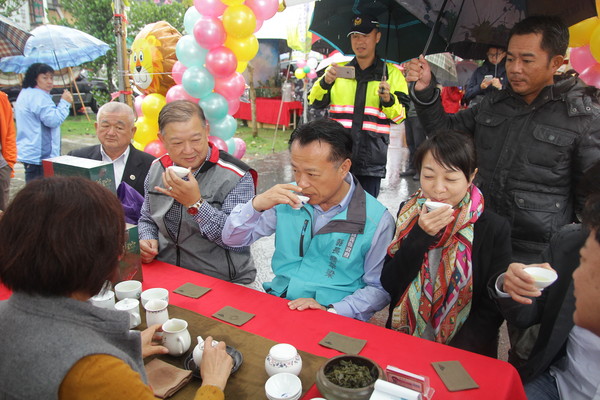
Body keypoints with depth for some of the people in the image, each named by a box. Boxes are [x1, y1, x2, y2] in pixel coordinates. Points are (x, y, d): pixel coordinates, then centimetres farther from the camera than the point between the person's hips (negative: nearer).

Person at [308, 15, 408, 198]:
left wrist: (388, 99, -17)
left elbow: (400, 116, 4)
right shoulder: (337, 69, 12)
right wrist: (325, 82, -16)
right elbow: (315, 102, 3)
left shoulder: (391, 73, 8)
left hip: (372, 160, -1)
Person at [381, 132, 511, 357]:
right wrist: (420, 235, -14)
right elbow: (389, 285, -2)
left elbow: (493, 308, -3)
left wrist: (452, 355, -14)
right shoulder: (409, 213, 2)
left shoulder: (494, 229, -5)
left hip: (462, 353, -1)